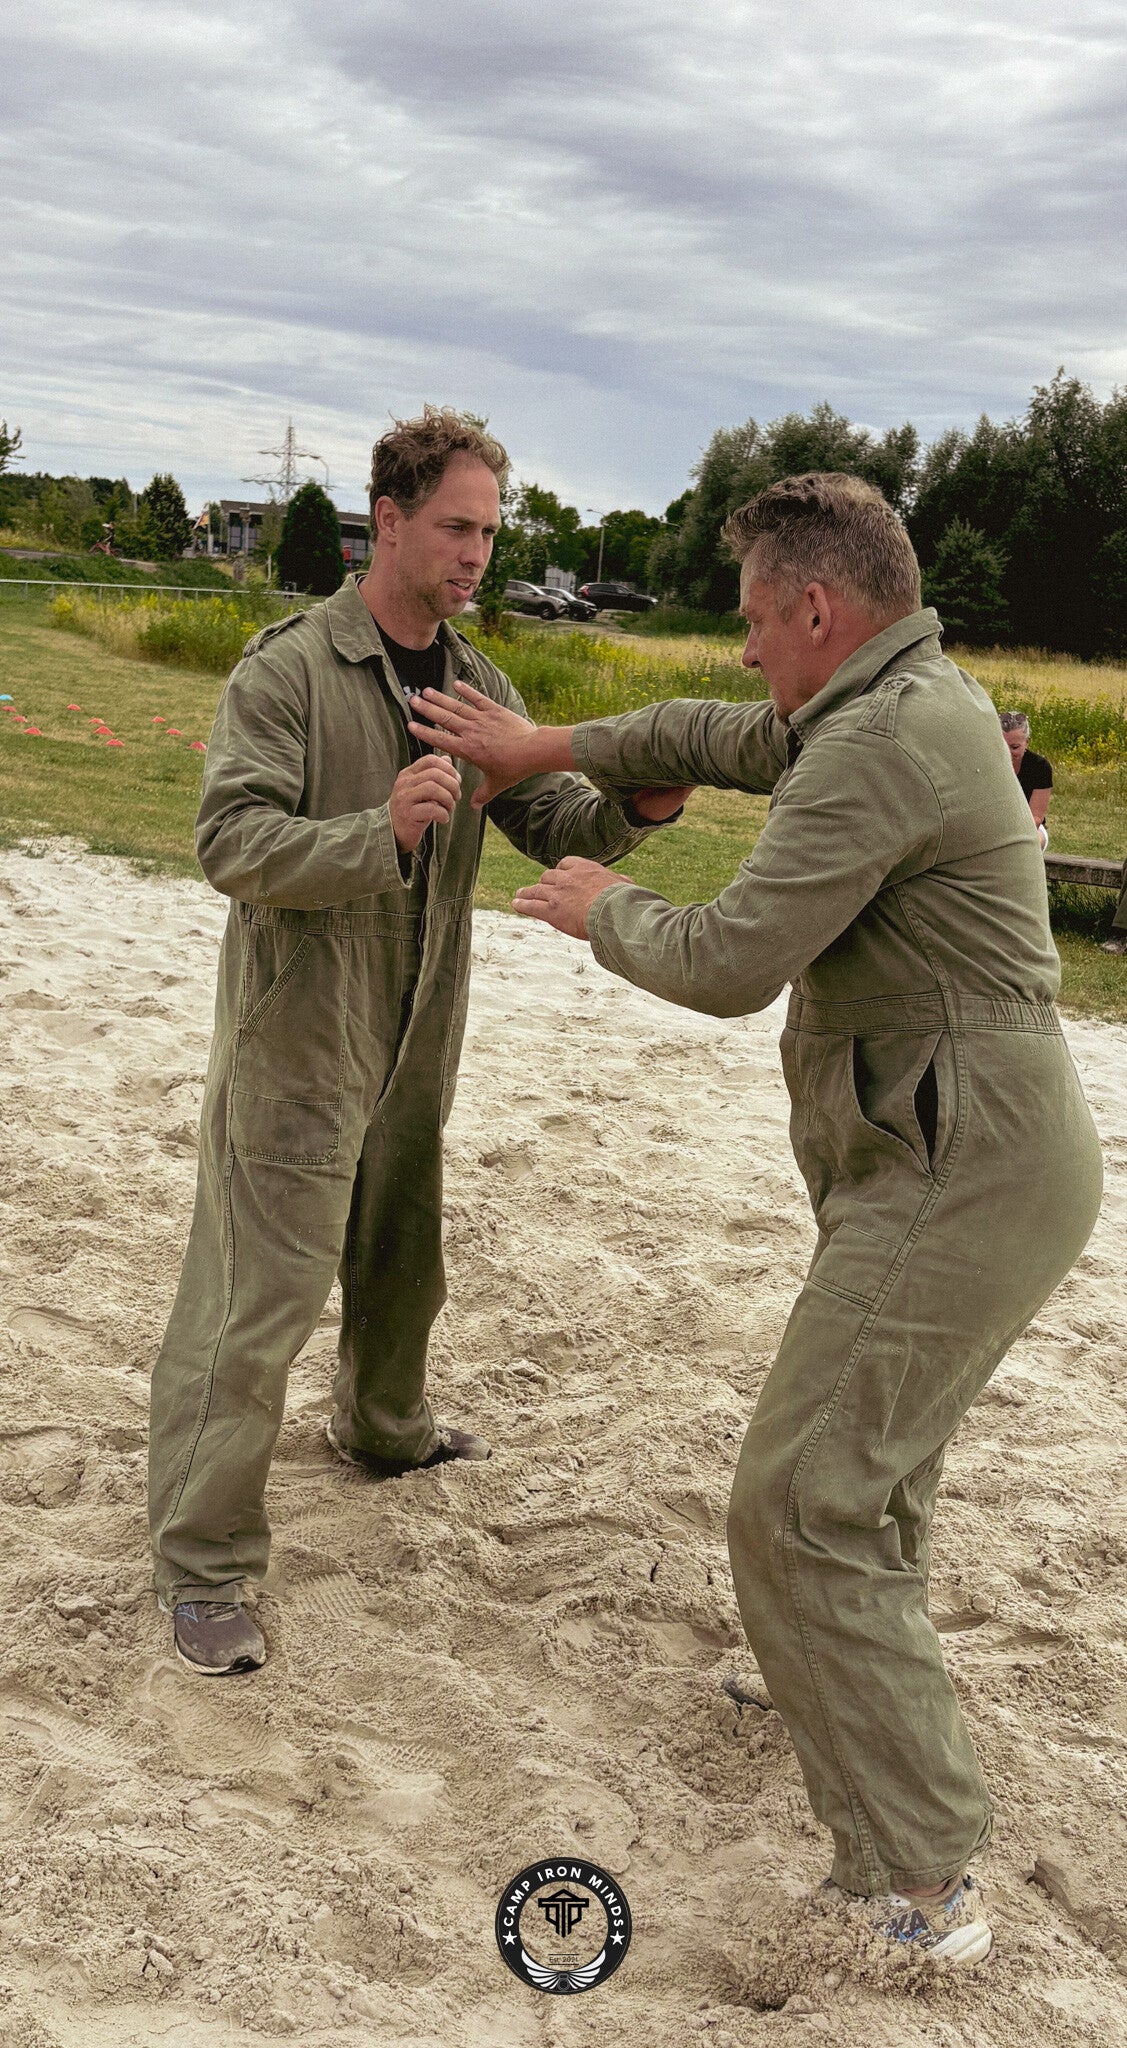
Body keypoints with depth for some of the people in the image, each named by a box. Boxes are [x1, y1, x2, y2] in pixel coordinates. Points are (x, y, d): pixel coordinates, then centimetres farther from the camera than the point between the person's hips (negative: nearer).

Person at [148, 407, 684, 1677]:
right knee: (258, 1296, -5)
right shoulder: (290, 668, -15)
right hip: (298, 1037, -7)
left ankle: (382, 1428, 51)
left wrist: (630, 809, -19)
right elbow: (231, 843, -22)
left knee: (401, 1261, 24)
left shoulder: (477, 686, 7)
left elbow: (549, 819, 3)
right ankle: (202, 1565, 6)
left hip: (416, 1039, 7)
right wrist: (380, 832, -37)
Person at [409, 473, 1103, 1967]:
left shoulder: (882, 742, -20)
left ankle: (917, 1885, 0)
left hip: (956, 1184, -11)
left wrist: (604, 912, -1)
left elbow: (729, 963, -21)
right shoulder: (918, 700, 13)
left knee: (804, 1510, -7)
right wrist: (540, 750, 26)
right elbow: (723, 742, 26)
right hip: (979, 1167, 11)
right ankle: (860, 1684, 50)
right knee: (870, 1457, 28)